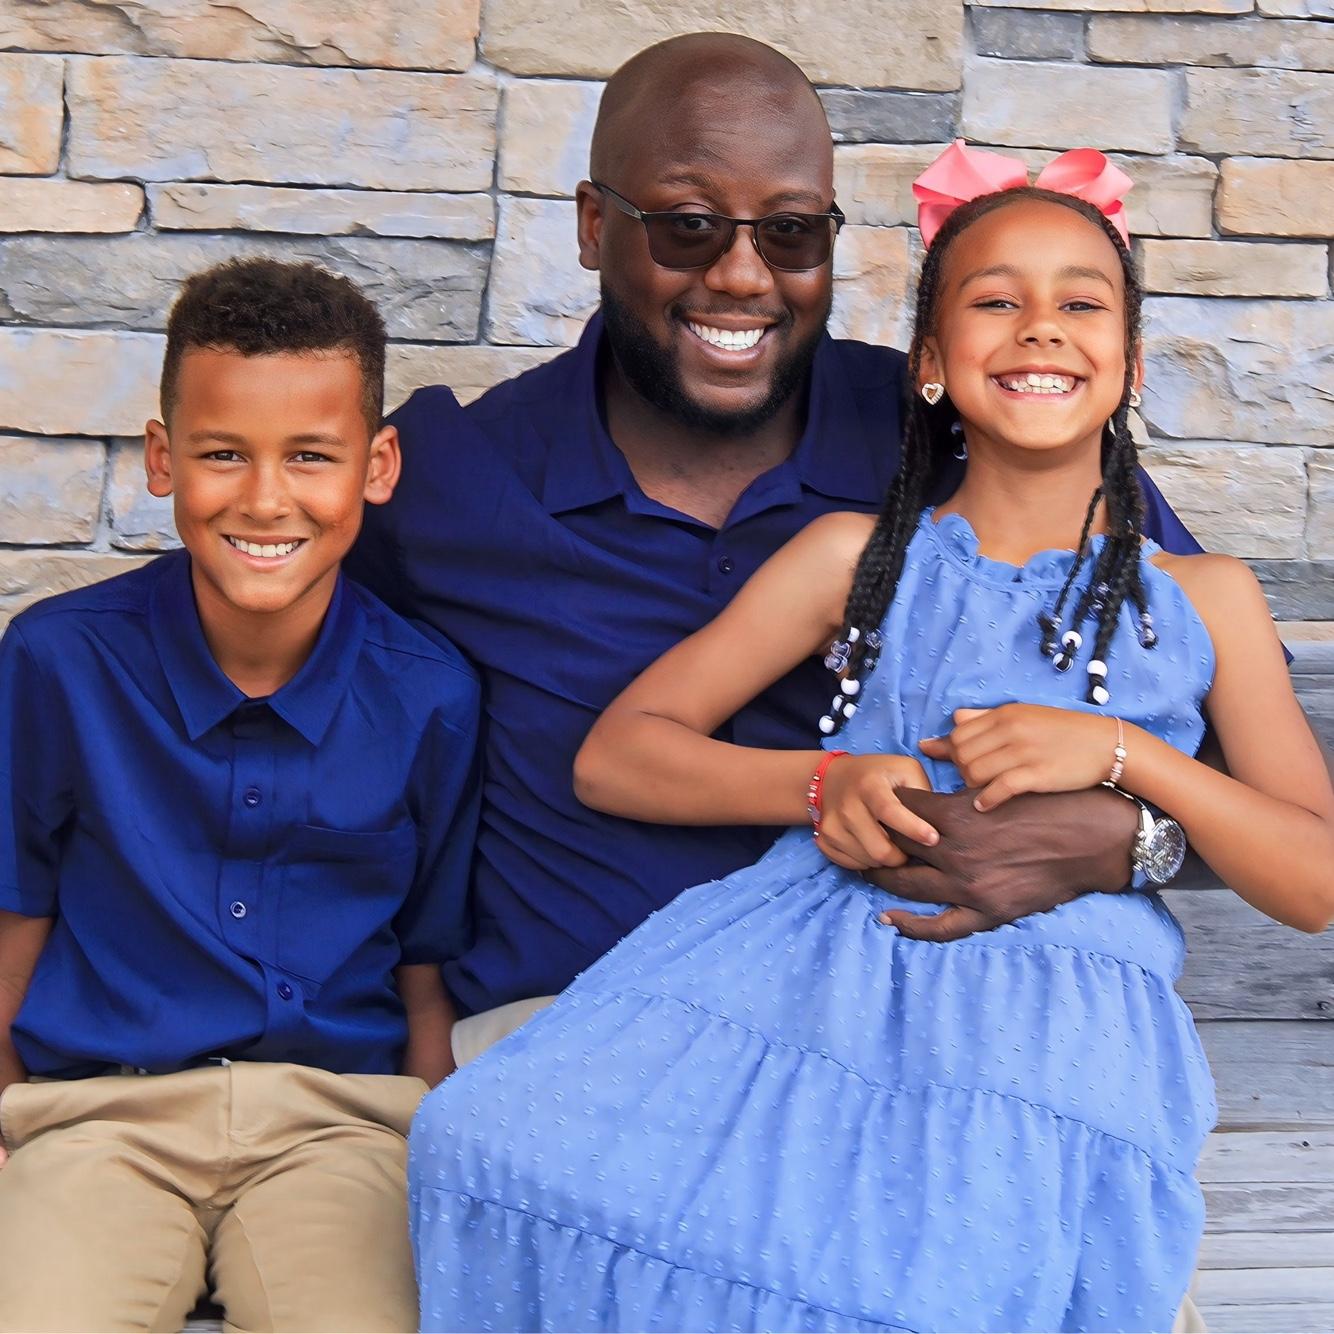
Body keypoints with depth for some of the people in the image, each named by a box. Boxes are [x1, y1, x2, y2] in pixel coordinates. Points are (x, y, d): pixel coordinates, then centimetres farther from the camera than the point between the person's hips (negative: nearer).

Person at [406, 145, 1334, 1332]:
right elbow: (614, 757, 14)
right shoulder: (858, 558, 17)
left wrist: (1124, 754, -4)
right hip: (811, 955, 2)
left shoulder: (1205, 600, 16)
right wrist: (822, 784, -5)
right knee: (490, 1151, -24)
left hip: (1060, 1014, -1)